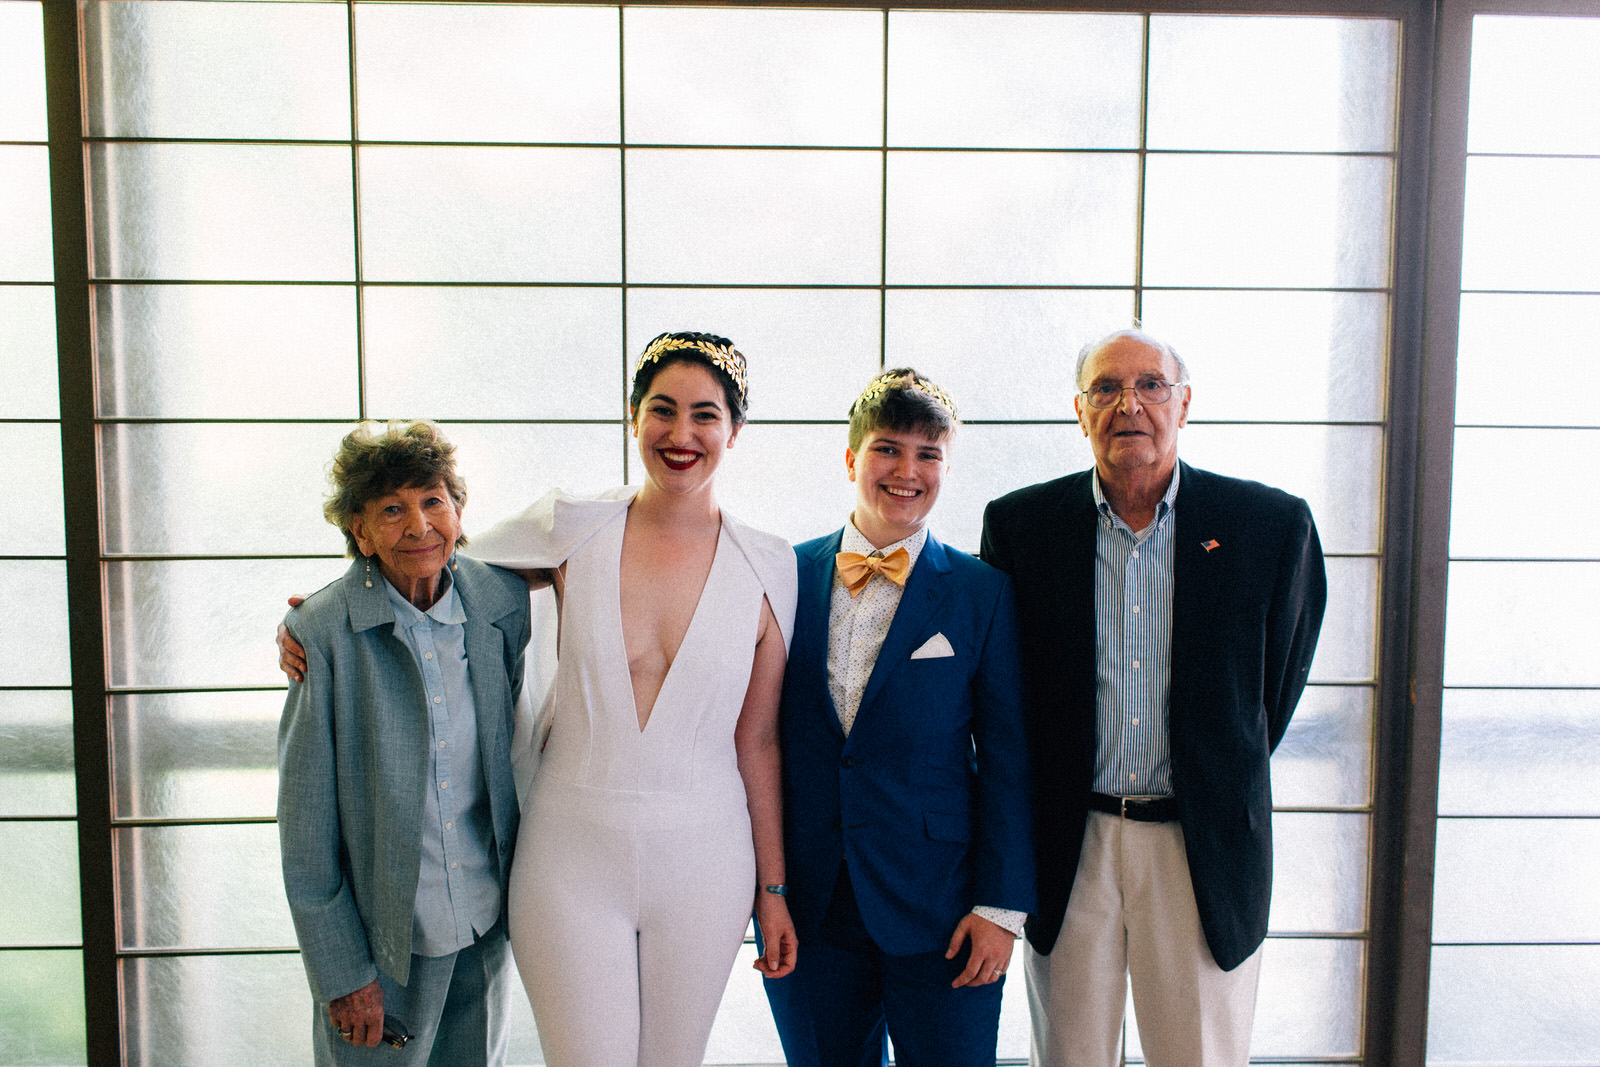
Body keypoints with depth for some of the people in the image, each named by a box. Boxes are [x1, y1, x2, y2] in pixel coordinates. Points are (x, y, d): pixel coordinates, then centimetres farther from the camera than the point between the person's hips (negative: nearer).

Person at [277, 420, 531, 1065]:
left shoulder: (505, 603, -7)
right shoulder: (322, 632, -15)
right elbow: (305, 823, -10)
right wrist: (340, 970, -9)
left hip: (490, 917, 3)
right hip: (381, 930, -3)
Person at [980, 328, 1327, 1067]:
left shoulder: (1274, 525, -4)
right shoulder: (1019, 525, -2)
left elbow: (1277, 682, 7)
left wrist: (1224, 784, 10)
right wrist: (1030, 806, 6)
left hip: (1206, 848, 0)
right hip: (1068, 842, 1)